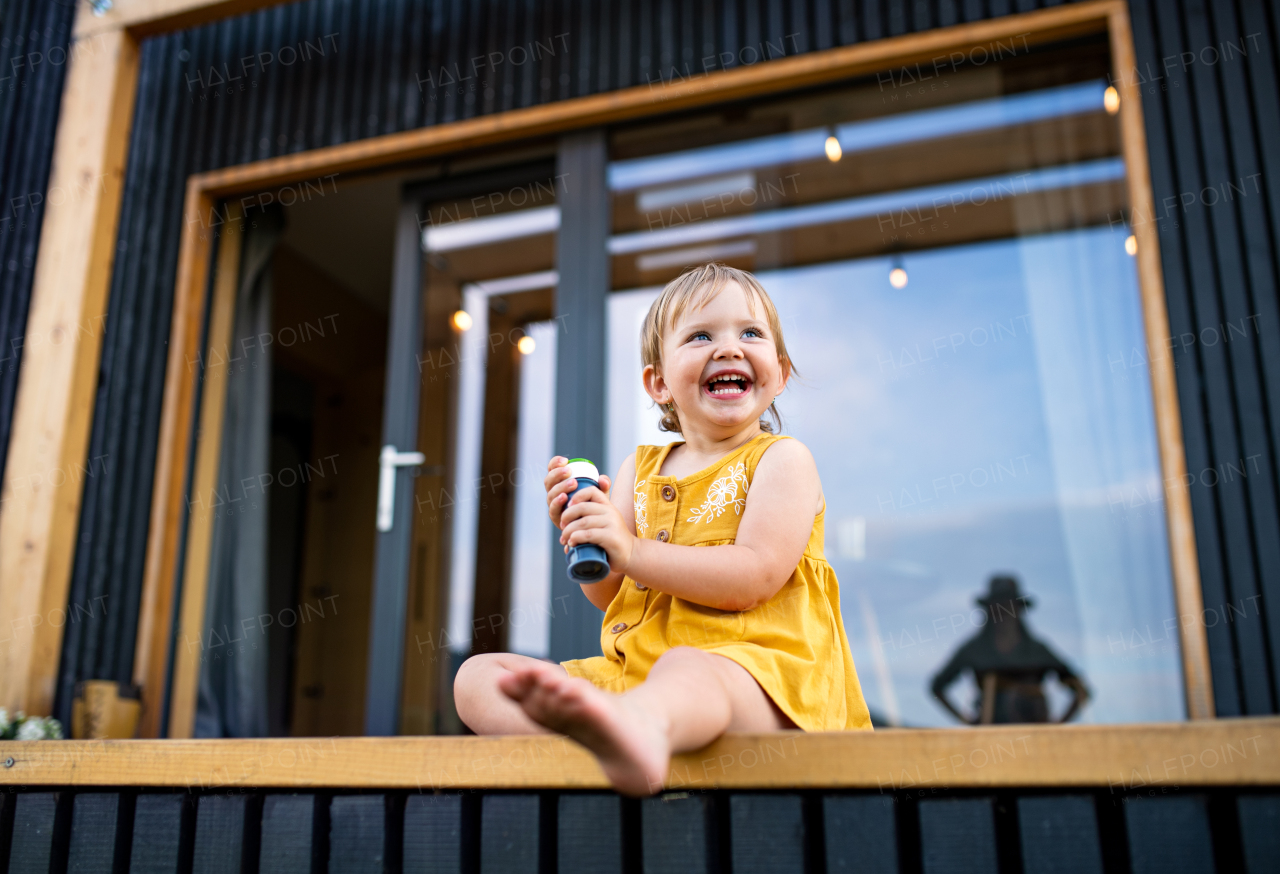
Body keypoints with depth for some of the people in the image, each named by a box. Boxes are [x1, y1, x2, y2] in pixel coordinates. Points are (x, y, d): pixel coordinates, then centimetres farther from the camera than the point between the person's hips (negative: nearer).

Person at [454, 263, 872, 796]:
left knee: (685, 671, -41)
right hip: (636, 668, 7)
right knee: (476, 676, -7)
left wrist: (630, 551, -20)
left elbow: (754, 579, -13)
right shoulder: (641, 469, 18)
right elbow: (608, 595, 13)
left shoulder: (781, 460, 3)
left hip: (756, 675, -6)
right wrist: (580, 530, -8)